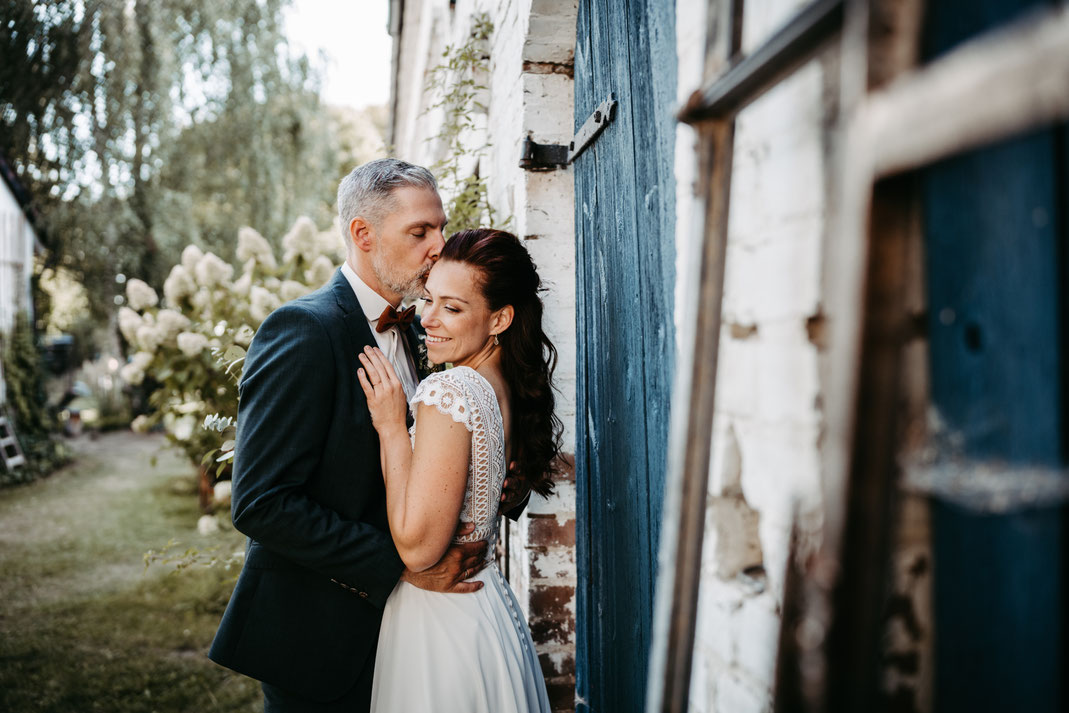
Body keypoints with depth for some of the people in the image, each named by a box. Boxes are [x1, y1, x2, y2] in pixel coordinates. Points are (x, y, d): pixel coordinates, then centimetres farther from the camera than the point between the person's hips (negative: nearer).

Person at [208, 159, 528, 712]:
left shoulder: (402, 330, 7)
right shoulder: (303, 331, -20)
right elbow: (261, 503, -24)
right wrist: (401, 562, -24)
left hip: (385, 615, 8)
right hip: (316, 633, -8)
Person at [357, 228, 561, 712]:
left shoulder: (448, 390, -24)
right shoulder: (510, 390, 1)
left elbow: (417, 547, -24)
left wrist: (392, 427, -19)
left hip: (437, 623, -8)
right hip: (489, 601, 8)